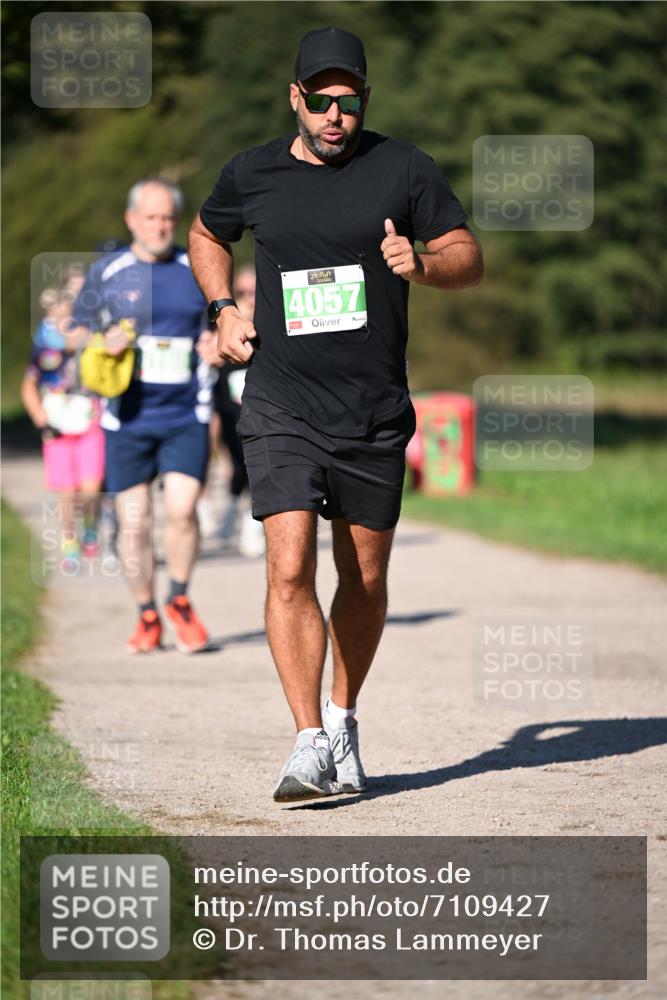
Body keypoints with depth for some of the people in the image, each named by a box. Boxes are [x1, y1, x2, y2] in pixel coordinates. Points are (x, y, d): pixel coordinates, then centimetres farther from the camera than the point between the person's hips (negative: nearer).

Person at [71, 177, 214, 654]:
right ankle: (148, 618, 17)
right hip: (128, 417, 0)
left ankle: (180, 601, 7)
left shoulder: (199, 271, 7)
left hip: (186, 417, 0)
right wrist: (104, 341, -11)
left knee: (182, 508, -15)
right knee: (134, 523, 1)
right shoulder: (106, 271, 5)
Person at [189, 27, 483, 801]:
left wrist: (422, 265, -19)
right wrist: (224, 310, 8)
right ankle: (309, 745, -17)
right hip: (281, 410, -1)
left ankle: (343, 722, 30)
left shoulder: (404, 170, 0)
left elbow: (468, 258, 3)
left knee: (365, 582, 9)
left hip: (374, 416, 1)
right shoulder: (252, 174, 3)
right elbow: (207, 235, 24)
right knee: (289, 571, -15)